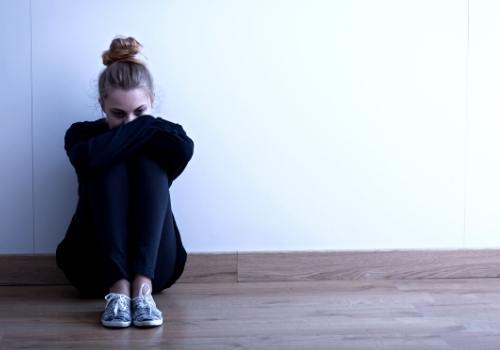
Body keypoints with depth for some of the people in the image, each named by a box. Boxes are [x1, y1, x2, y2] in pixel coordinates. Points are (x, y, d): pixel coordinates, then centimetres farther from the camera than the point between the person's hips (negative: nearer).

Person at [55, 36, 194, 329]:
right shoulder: (82, 134, 2)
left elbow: (184, 149, -23)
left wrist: (140, 125, -13)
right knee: (111, 168, -21)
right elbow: (92, 157, -25)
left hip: (155, 264, 1)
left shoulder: (162, 134, 5)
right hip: (96, 265, -1)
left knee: (150, 164, -20)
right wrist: (145, 128, -18)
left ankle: (143, 285, -37)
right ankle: (118, 288, -38)